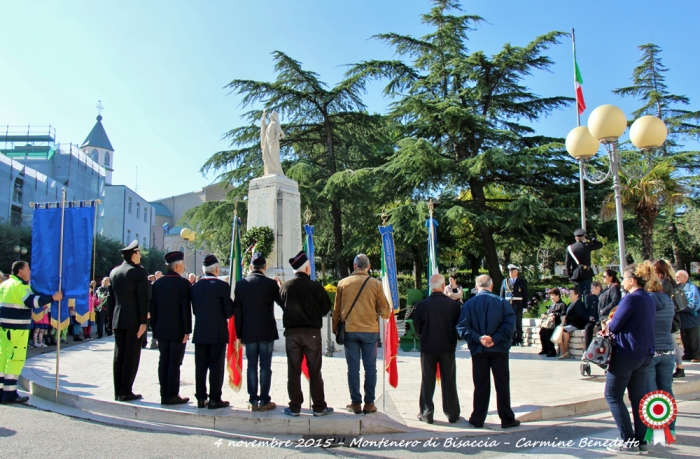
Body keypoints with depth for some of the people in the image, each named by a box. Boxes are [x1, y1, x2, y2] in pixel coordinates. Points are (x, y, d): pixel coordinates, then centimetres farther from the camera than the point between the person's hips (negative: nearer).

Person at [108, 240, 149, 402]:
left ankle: (118, 391, 15)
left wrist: (112, 320, 19)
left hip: (118, 320, 6)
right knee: (131, 356, -1)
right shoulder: (139, 272, -9)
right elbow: (143, 298, -13)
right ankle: (125, 392, 1)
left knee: (119, 355, 10)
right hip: (134, 320, -6)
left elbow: (111, 298, 14)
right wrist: (143, 321, -11)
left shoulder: (114, 272, 11)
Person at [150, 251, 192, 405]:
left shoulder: (157, 283, 6)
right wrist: (187, 330, -9)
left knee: (163, 361, 10)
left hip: (161, 330, 6)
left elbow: (153, 307, 9)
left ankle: (164, 395, 16)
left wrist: (154, 327, 15)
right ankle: (172, 396, 5)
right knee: (175, 362, 1)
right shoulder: (183, 283, -12)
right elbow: (186, 309, -14)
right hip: (177, 330, -6)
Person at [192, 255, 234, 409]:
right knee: (216, 366, 2)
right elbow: (229, 312, -10)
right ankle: (214, 399, 5)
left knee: (200, 366, 10)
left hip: (200, 333, 5)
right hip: (218, 332, -4)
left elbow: (194, 310, 8)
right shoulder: (222, 286, -11)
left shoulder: (195, 286, 3)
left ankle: (201, 398, 15)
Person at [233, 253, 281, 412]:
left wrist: (239, 334, 9)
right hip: (267, 332, -2)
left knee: (252, 366, 8)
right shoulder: (271, 283, -9)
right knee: (265, 366, 3)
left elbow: (237, 311, 2)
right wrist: (279, 286, 16)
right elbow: (283, 302, 3)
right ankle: (264, 401, 7)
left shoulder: (240, 284, 0)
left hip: (248, 332, 3)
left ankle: (253, 401, 12)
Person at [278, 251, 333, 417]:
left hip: (291, 332, 2)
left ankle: (294, 407, 14)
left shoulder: (285, 287, -4)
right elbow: (326, 308, -2)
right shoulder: (315, 286, -11)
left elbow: (283, 306, 7)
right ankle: (319, 407, 11)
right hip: (312, 332, -2)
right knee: (314, 371, 6)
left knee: (293, 371, 9)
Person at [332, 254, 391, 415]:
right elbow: (384, 311, 2)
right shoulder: (376, 284, -2)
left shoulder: (343, 283, 2)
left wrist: (335, 328, 19)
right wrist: (388, 312, 24)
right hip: (370, 330, -1)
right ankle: (369, 403, 10)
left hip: (349, 330, 1)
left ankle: (355, 403, 11)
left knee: (353, 367, 6)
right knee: (370, 367, 7)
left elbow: (337, 309, 8)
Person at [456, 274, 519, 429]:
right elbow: (510, 323, -13)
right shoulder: (501, 302, -3)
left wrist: (479, 339, -14)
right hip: (499, 349, -1)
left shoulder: (468, 304, -1)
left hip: (478, 351, 1)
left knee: (481, 385, 9)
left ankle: (477, 419, 14)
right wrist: (495, 339, -15)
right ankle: (507, 419, 14)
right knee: (502, 384, 8)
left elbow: (462, 328, -10)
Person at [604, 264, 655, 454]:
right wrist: (615, 323, 10)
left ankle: (628, 441, 0)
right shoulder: (649, 299, 12)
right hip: (646, 353, 9)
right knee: (638, 397, 12)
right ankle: (641, 440, 14)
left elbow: (614, 326, -15)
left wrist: (609, 325, 6)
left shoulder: (631, 299, -16)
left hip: (627, 352, -9)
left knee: (613, 396, 0)